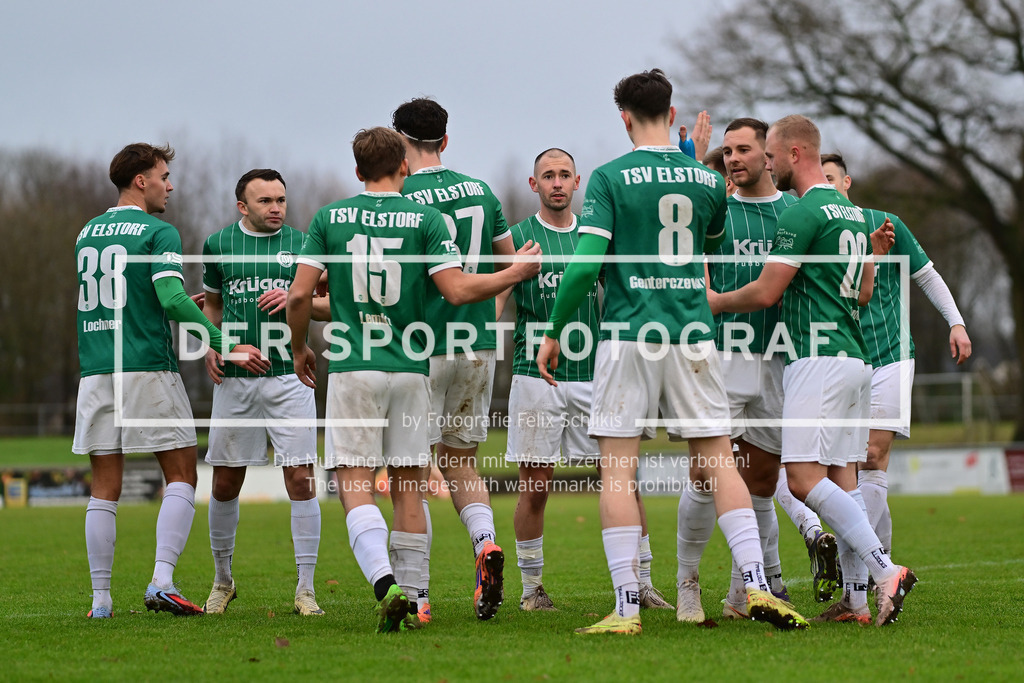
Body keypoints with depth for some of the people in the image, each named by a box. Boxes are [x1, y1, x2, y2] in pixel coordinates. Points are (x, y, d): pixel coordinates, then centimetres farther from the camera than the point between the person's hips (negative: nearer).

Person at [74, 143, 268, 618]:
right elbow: (173, 299, -16)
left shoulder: (86, 233, 16)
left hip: (95, 373, 6)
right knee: (181, 477, 2)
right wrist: (226, 347, -15)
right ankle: (162, 581, -12)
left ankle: (100, 598, 3)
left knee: (104, 490, 7)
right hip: (148, 368, -6)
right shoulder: (158, 232, -4)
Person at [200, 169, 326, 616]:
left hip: (289, 377, -1)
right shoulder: (218, 244, 7)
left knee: (300, 479, -8)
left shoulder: (300, 242, 5)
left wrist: (296, 298, -12)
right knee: (226, 482, 5)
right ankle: (222, 579, 24)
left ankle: (305, 588, -2)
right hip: (234, 378, 1)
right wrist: (209, 347, 4)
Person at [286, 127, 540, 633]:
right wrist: (516, 273, 8)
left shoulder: (330, 218, 3)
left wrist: (299, 349, 17)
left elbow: (300, 294, 0)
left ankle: (386, 584, -26)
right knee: (408, 488, 9)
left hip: (351, 368, -1)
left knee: (354, 486, -5)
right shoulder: (425, 219, 0)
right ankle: (409, 600, 9)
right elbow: (458, 290, -7)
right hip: (410, 368, 1)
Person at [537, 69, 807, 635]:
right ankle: (756, 584, -3)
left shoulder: (609, 179, -4)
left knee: (618, 470, 0)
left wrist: (554, 332, -1)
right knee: (717, 462, 8)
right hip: (693, 336, 3)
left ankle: (626, 606, -5)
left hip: (628, 338, -3)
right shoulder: (707, 180, 8)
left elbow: (585, 264, -12)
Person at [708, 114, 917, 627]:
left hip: (818, 358, -10)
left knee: (805, 478, -14)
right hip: (853, 356, 10)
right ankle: (857, 599, 5)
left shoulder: (804, 213, -12)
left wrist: (714, 301, 3)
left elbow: (765, 293, -12)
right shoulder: (852, 213, 17)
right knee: (840, 476, 8)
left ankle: (886, 571, -23)